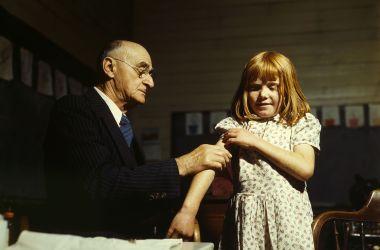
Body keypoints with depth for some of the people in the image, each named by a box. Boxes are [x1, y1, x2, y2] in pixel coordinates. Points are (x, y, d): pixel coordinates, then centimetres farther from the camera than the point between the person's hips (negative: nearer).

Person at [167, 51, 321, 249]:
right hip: (246, 218, 2)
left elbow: (305, 169, -12)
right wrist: (188, 209, -23)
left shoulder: (302, 123, 2)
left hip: (287, 216, -1)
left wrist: (255, 141, -11)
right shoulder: (236, 125, 5)